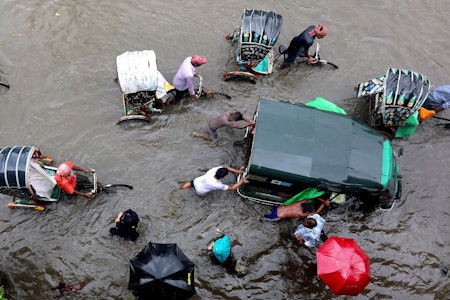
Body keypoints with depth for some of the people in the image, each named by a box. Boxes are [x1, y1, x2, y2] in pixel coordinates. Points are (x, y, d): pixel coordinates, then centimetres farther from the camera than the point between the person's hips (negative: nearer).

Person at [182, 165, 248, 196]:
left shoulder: (214, 169, -33)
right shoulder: (217, 185, -42)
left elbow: (225, 167, -20)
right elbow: (232, 188, -33)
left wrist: (238, 171, -24)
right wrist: (242, 181, -33)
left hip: (197, 181, 4)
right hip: (200, 192, -4)